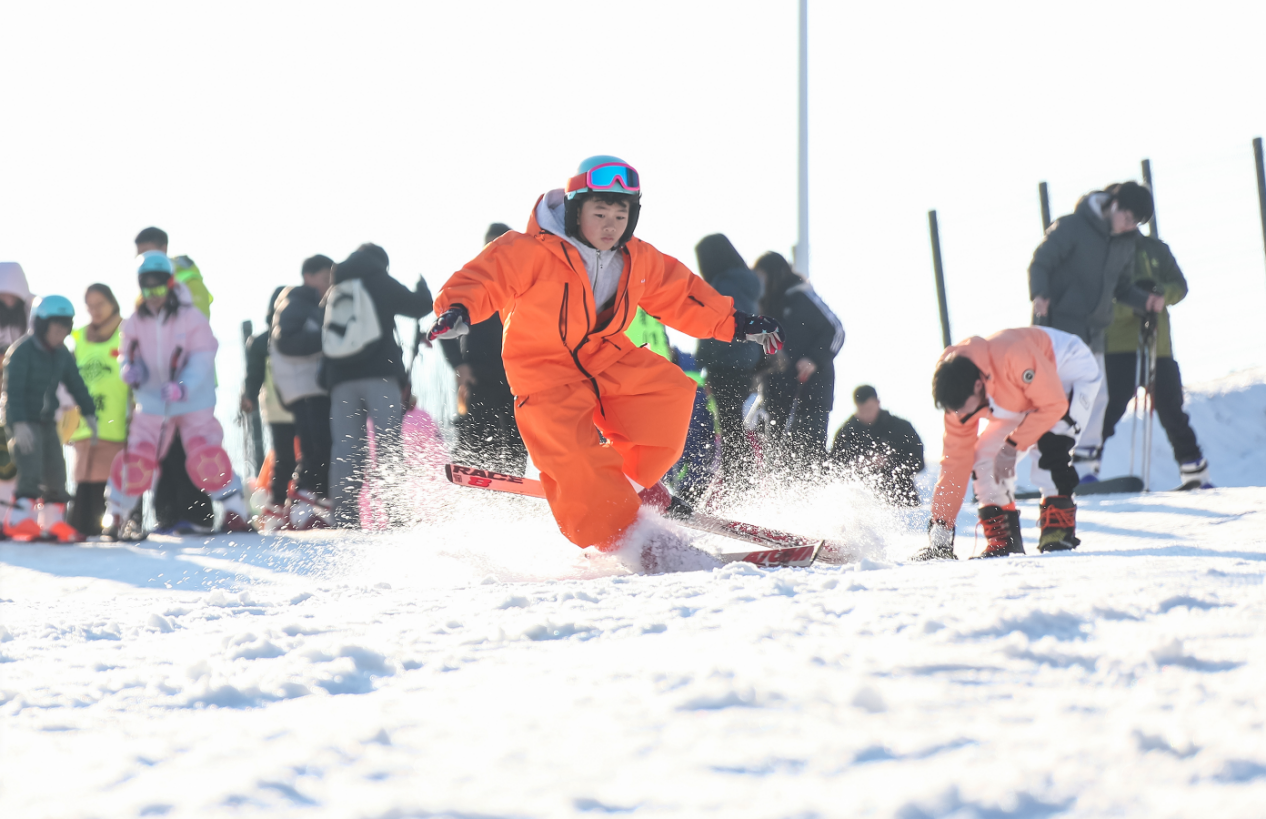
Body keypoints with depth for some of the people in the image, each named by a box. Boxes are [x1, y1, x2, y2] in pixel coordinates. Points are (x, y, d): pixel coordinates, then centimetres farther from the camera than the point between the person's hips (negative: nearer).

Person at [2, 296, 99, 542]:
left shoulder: (62, 354, 7)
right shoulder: (22, 351, -16)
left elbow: (75, 384, 19)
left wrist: (89, 413, 13)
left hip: (47, 420, 8)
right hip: (23, 423, -8)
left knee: (56, 473, 8)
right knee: (31, 470, -20)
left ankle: (53, 521, 17)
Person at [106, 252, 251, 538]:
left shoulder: (191, 319, -11)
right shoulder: (135, 323, 1)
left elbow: (201, 360, -16)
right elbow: (126, 355, 9)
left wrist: (183, 387, -32)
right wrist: (129, 368, -17)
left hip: (194, 402, -3)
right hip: (152, 403, 3)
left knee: (205, 455, -16)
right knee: (136, 457, -3)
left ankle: (235, 510, -4)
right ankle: (118, 513, 14)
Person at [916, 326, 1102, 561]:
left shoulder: (1013, 356, -41)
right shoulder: (959, 396, -18)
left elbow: (1054, 405, -32)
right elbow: (955, 461, -10)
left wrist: (1013, 444, -29)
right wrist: (940, 527, -11)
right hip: (1025, 396, 7)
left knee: (1049, 447, -28)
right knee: (985, 455, -6)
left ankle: (1058, 529, -22)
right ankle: (1003, 541, 1)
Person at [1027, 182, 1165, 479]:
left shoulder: (1127, 241, 11)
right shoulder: (1072, 227, -9)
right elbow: (1040, 263, -11)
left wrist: (1145, 301, 1)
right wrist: (1039, 294, -30)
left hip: (1093, 332, 7)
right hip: (1059, 324, -7)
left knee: (1097, 398, 1)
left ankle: (1086, 467, 6)